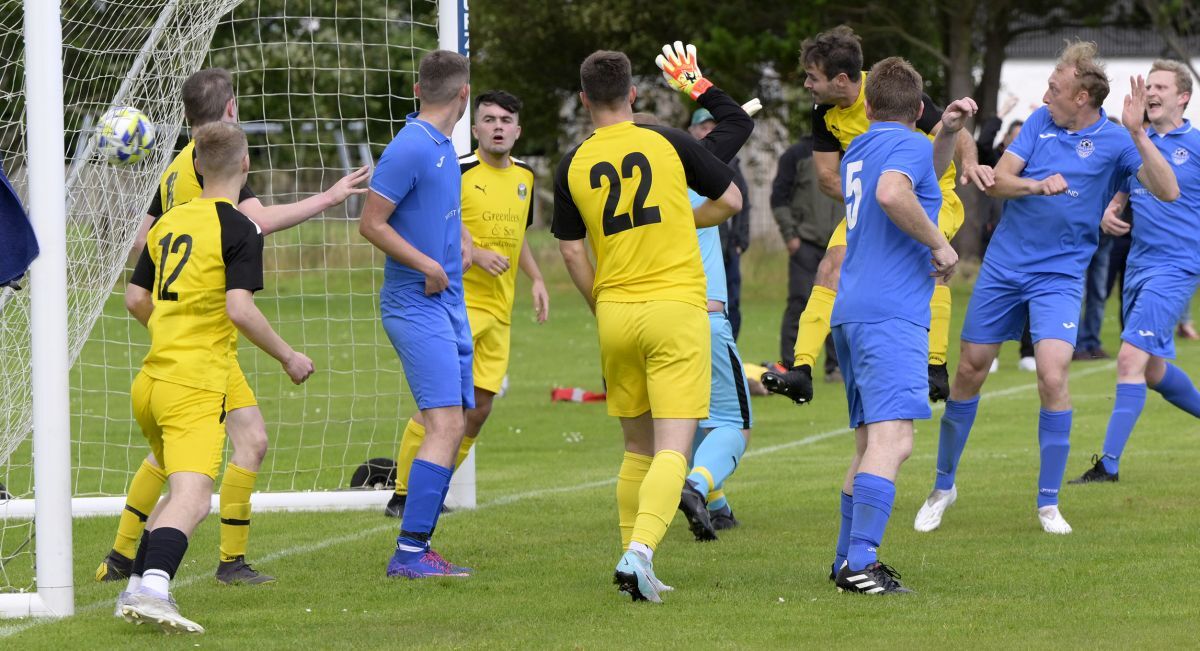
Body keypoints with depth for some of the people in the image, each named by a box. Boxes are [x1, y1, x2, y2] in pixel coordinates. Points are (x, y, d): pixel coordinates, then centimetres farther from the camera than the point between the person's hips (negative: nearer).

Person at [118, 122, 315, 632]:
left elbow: (136, 299, 18)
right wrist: (287, 357, -4)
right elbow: (239, 308, -16)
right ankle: (153, 588, -40)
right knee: (192, 498, -19)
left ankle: (137, 588, 23)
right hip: (196, 386, -8)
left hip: (151, 378, 8)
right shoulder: (239, 229, -7)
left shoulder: (168, 223, 14)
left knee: (183, 490, 25)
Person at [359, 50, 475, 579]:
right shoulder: (411, 147, -15)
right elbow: (371, 223, -16)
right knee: (445, 426, -16)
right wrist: (429, 265, -17)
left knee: (451, 427, 9)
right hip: (417, 305, -10)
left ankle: (417, 549, 13)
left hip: (448, 304, 10)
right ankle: (409, 553, -17)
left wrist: (463, 243, 16)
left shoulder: (443, 147, 13)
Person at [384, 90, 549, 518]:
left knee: (480, 407, 5)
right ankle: (402, 494, -7)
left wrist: (536, 279, 16)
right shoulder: (458, 173, -9)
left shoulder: (524, 176, 13)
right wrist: (474, 255, -20)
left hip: (498, 310, 7)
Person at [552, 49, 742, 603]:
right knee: (672, 448, -8)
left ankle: (632, 560, 17)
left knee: (638, 448, 18)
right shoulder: (669, 143, -2)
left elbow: (572, 252, 5)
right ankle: (641, 551, -27)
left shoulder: (572, 167, 3)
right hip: (676, 306, -3)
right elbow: (731, 200, 7)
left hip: (615, 313, 3)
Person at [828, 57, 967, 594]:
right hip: (891, 311, -9)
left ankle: (849, 560, 21)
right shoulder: (907, 144, -3)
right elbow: (892, 193, -25)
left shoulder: (859, 151, 22)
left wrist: (947, 135, 25)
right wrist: (939, 244, -13)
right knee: (893, 440, -17)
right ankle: (861, 563, -28)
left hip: (851, 312, 9)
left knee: (870, 441, 17)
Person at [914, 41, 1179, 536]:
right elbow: (998, 181, -2)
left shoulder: (1114, 142, -8)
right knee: (969, 371, 7)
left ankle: (1048, 503, -4)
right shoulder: (1040, 121, 2)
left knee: (1052, 377, -18)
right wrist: (1038, 185, -22)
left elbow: (1167, 191, -21)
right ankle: (943, 486, 25)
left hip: (1059, 276, -3)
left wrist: (1137, 133, -31)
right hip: (1003, 267, 3)